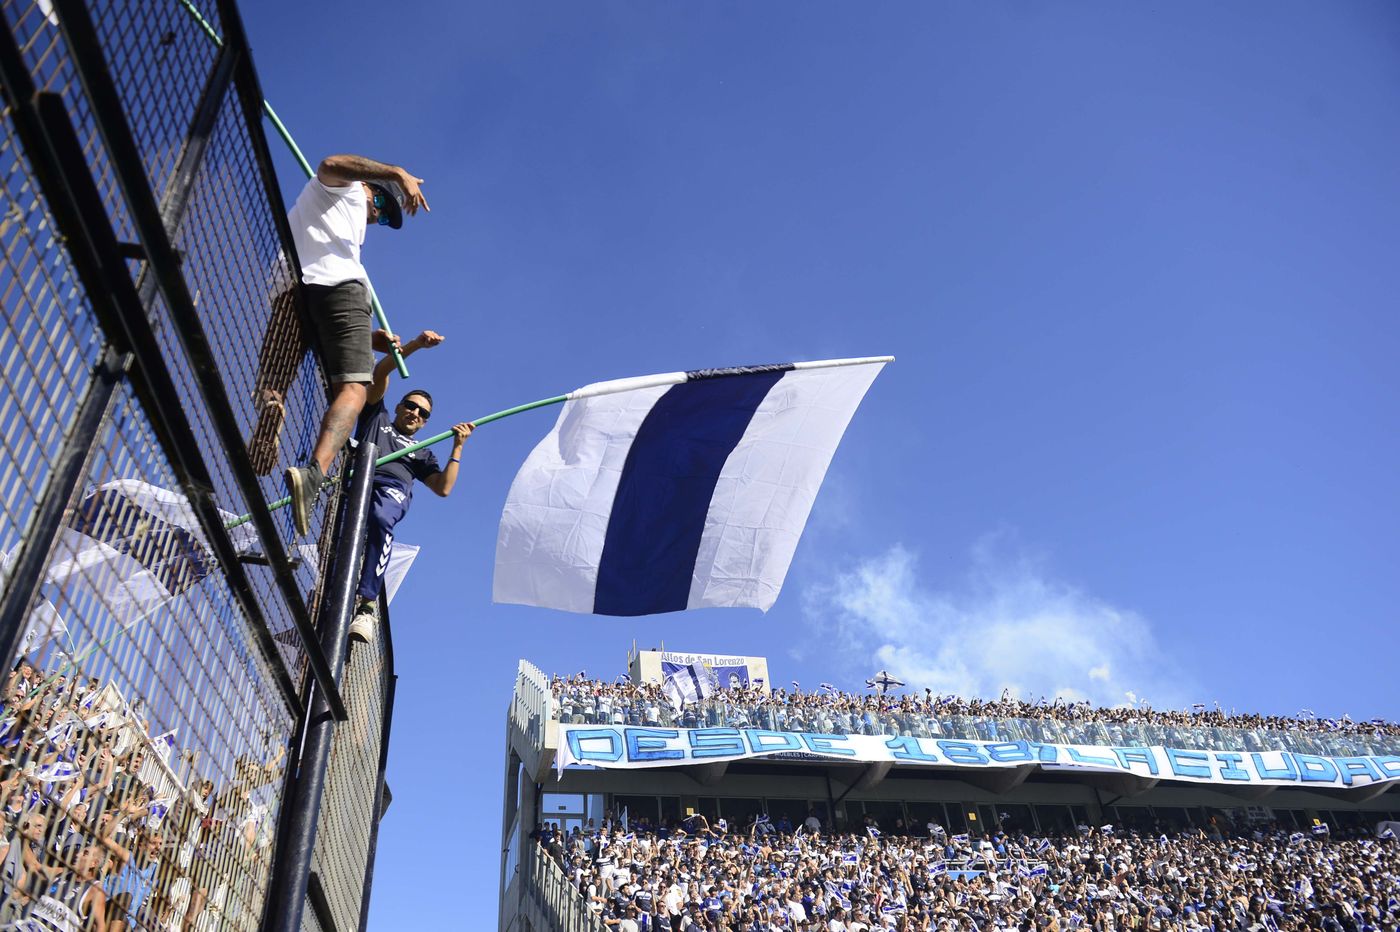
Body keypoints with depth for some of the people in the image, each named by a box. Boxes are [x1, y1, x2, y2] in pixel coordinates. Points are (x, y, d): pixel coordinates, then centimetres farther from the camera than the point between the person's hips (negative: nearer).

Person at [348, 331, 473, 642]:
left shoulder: (421, 452, 36)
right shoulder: (376, 418, 36)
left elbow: (443, 488, 20)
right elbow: (379, 374, 23)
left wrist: (457, 447, 16)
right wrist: (414, 345, 13)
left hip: (393, 489, 0)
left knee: (380, 519, -38)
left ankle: (367, 605, -46)